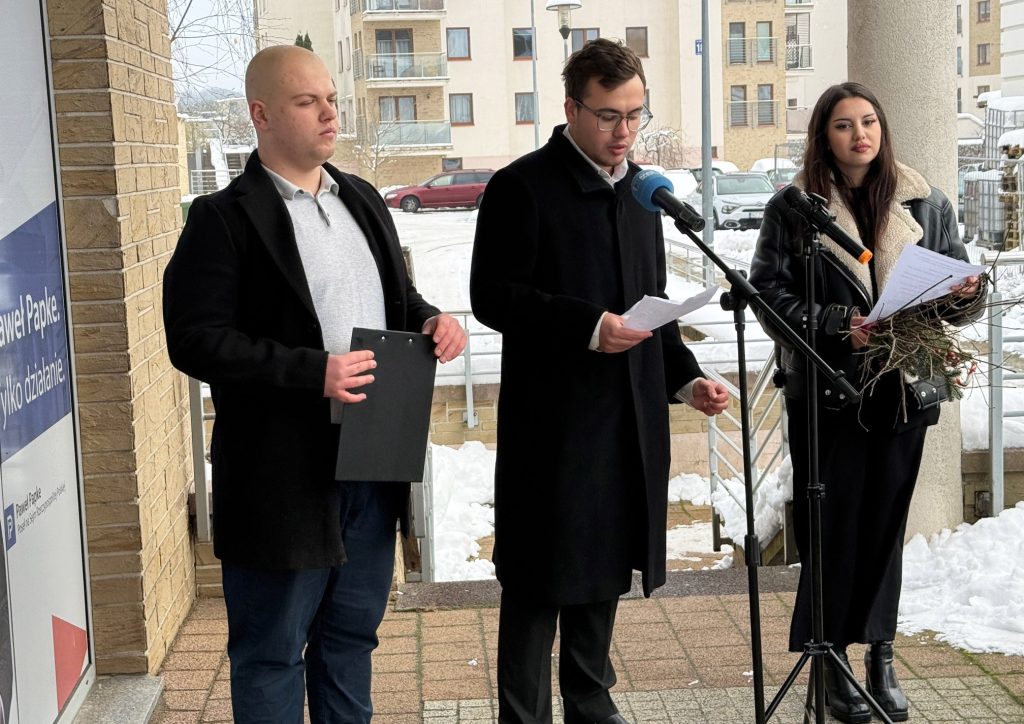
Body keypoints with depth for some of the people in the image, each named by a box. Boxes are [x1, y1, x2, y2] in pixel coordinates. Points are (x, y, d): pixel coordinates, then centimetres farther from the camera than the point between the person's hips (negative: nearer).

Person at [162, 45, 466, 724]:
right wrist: (313, 371, -24)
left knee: (351, 635, 20)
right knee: (272, 653, 8)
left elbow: (395, 295, 22)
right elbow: (195, 340, -16)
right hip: (285, 475, -6)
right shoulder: (224, 218, -11)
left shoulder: (363, 200, 11)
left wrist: (429, 319, -2)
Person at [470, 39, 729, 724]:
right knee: (540, 577, 1)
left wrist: (686, 376, 6)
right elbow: (492, 296, -13)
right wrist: (586, 326, -23)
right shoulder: (523, 186, -8)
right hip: (552, 419, -6)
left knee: (605, 566, 16)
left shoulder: (641, 189, 13)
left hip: (630, 420, 7)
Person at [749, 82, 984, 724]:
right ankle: (833, 659, 17)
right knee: (832, 523, 3)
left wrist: (966, 294, -13)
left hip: (902, 388, 2)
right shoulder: (793, 207, -1)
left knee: (887, 520, 8)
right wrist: (839, 324, -17)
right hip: (826, 392, -2)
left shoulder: (925, 204, 6)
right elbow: (768, 292, -5)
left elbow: (957, 293, 11)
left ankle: (881, 654, 23)